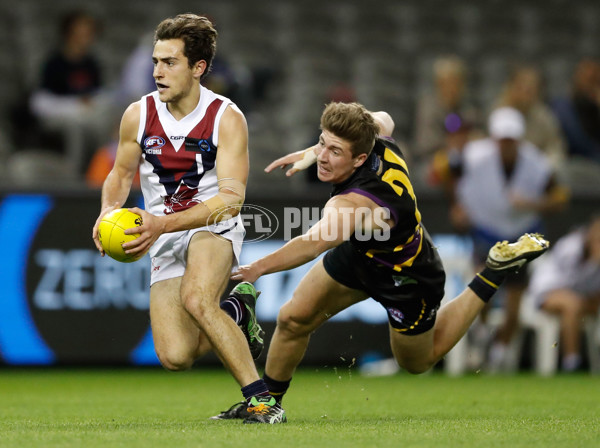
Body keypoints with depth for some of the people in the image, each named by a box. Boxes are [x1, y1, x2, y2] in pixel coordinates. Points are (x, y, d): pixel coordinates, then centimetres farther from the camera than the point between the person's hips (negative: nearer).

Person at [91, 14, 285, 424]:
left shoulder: (227, 118, -13)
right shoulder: (138, 115, -1)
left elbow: (231, 198, -20)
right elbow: (121, 174, 15)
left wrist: (163, 224, -32)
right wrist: (109, 212, -8)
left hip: (213, 226, -4)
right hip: (163, 237, 4)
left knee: (196, 298, -37)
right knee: (175, 357, -13)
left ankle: (261, 400, -27)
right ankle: (236, 312, 20)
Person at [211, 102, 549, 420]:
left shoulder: (355, 204, -48)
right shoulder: (379, 143, -24)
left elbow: (312, 244, -65)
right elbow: (382, 120, 2)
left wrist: (260, 267, -78)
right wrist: (313, 151, -3)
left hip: (408, 281, -7)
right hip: (360, 253, 7)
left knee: (418, 361, 22)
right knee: (293, 320, 0)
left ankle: (496, 271, 23)